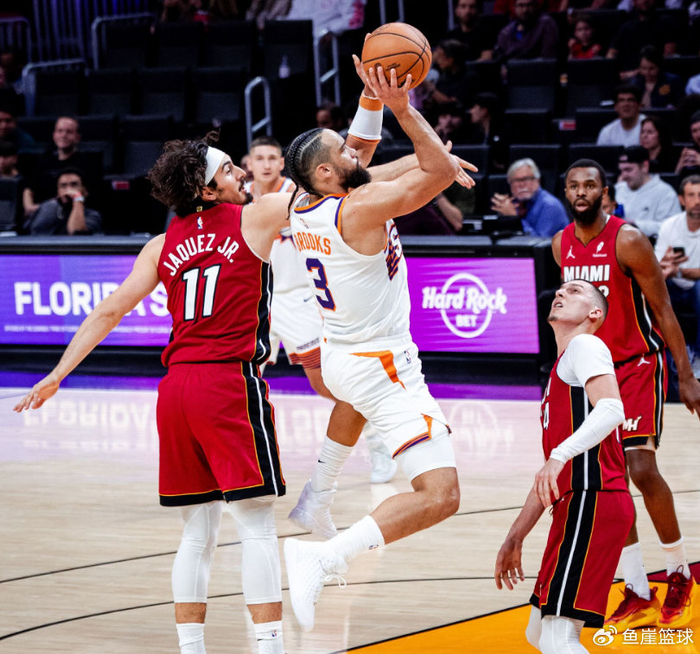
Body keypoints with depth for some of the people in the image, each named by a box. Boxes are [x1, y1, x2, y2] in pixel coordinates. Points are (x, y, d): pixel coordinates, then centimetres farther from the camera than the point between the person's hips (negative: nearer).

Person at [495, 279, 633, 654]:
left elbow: (611, 410, -21)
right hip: (576, 502, 10)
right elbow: (549, 479, 31)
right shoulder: (559, 373, 28)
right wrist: (515, 538, 31)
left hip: (592, 499, -10)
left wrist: (560, 455, -33)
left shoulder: (585, 345, -1)